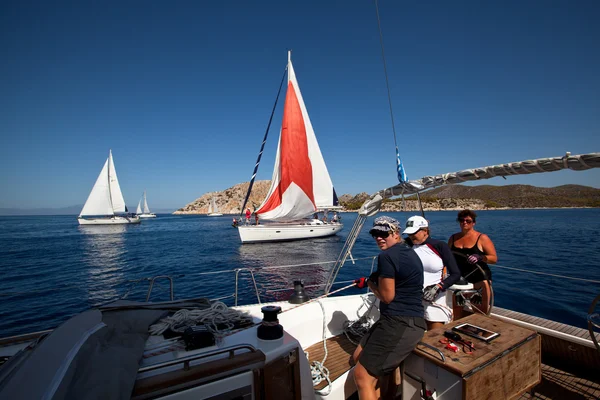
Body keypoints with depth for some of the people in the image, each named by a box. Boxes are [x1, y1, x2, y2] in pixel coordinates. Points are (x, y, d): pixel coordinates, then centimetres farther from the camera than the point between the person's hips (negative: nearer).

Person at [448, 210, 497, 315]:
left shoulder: (482, 238, -2)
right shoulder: (453, 238, 9)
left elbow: (494, 258, -5)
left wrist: (479, 257, -23)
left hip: (479, 279, -3)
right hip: (459, 279, 4)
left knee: (482, 312, -3)